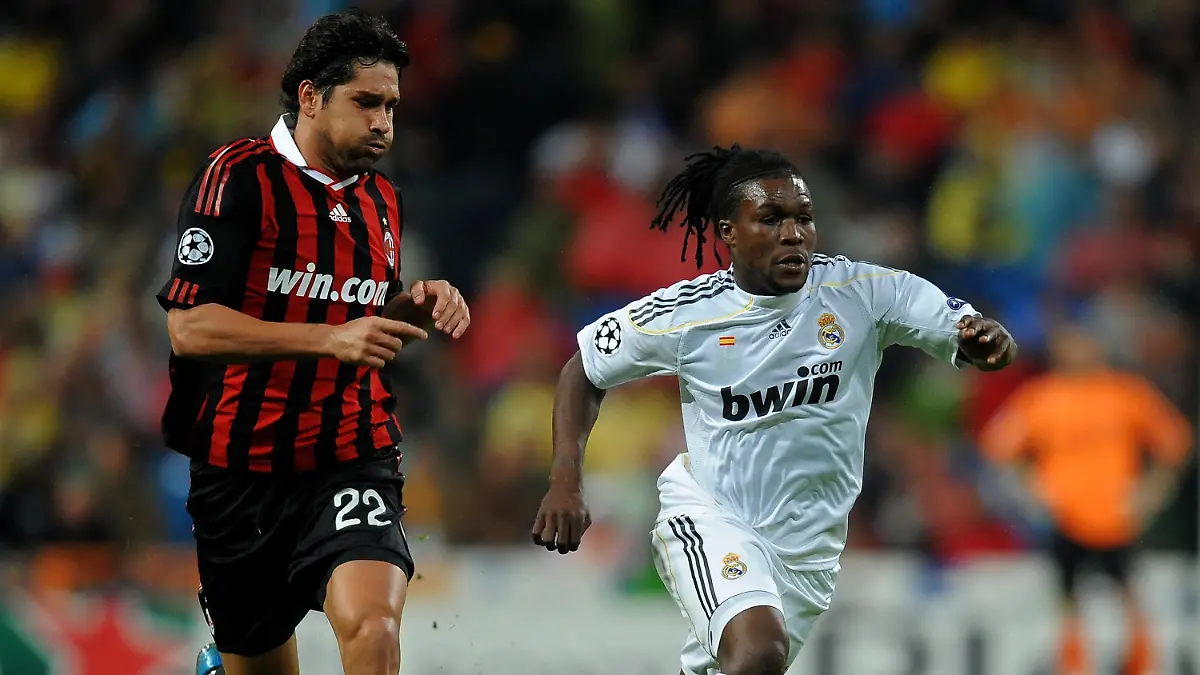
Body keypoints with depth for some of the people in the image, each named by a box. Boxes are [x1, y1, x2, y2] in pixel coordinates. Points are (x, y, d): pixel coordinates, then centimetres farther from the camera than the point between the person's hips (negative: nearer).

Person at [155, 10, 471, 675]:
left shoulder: (382, 201, 14)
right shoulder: (241, 176, -9)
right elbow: (190, 327, -18)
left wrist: (415, 307, 4)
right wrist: (333, 338, -25)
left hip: (354, 461, 4)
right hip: (241, 469, -3)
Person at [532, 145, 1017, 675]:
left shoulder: (861, 291, -11)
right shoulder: (682, 314, -11)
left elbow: (976, 341, -15)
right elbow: (585, 371, 5)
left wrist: (985, 340, -39)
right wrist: (564, 482, -6)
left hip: (806, 548, 3)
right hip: (707, 512, -3)